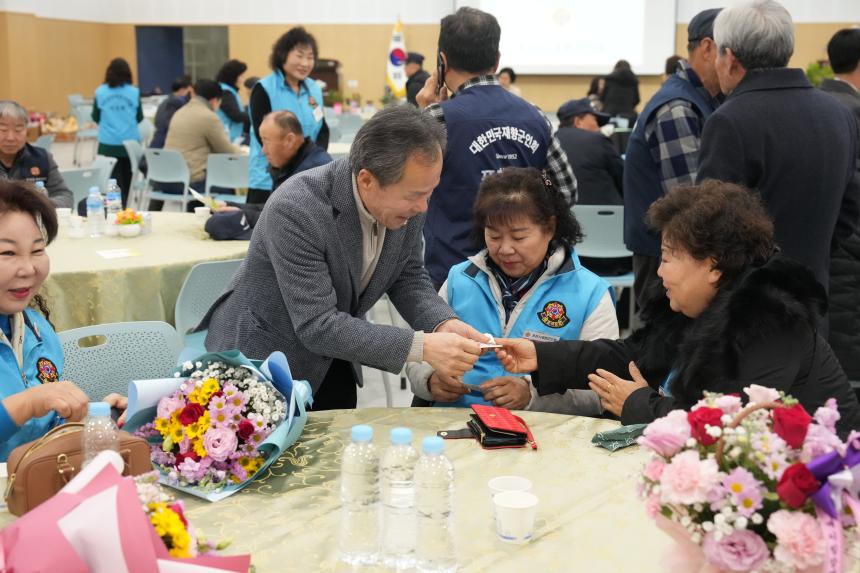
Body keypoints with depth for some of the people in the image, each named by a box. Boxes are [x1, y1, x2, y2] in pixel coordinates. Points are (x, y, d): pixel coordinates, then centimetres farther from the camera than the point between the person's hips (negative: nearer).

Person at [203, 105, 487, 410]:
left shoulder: (406, 203, -15)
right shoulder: (295, 210, -34)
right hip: (263, 358, -6)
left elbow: (408, 277, 1)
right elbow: (317, 326, -34)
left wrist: (444, 324, -19)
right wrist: (422, 347, -37)